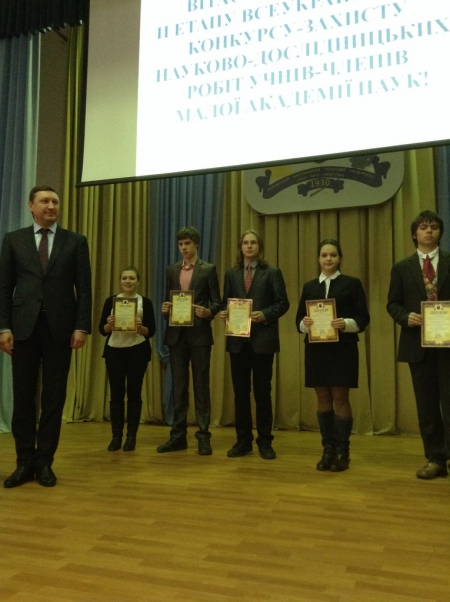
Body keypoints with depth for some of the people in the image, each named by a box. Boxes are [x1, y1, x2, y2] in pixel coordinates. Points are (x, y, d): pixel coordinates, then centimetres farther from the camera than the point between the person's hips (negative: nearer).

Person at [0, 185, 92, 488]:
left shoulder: (76, 241, 7)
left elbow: (84, 288, 2)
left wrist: (82, 326, -7)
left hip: (60, 327, 0)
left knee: (54, 396, 4)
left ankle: (44, 462, 15)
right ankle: (25, 462, 16)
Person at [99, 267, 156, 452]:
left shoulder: (145, 302, 2)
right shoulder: (110, 301, 5)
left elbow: (151, 332, -1)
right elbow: (102, 330, 4)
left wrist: (140, 327, -20)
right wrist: (109, 324, -17)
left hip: (137, 351, -1)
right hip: (114, 350, 1)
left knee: (134, 393, 2)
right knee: (116, 393, 2)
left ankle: (131, 436, 11)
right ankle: (116, 436, 11)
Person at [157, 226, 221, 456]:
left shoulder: (208, 269, 1)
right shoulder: (171, 270, 13)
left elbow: (216, 302, 0)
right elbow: (168, 300, 16)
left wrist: (208, 312, -20)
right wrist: (165, 308, -6)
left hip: (199, 334, -4)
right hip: (176, 334, 4)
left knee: (201, 385, 1)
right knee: (178, 386, 8)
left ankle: (203, 436, 8)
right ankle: (178, 435, 15)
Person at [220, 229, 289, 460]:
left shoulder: (272, 272, 2)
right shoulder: (231, 274, 12)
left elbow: (283, 303, -2)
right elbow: (226, 302, 12)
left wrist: (265, 315, -18)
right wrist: (224, 313, -10)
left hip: (263, 339, -3)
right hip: (238, 339, 3)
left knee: (262, 391, 3)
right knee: (240, 391, 7)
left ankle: (265, 441, 15)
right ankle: (243, 440, 18)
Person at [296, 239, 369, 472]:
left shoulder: (352, 284, 2)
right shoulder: (309, 286, 11)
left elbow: (363, 318, -2)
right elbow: (299, 320, 9)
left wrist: (346, 324, -22)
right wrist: (304, 323, -14)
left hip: (342, 349, -3)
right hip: (316, 349, 3)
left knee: (340, 398, -1)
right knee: (323, 399, 8)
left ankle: (342, 451, 10)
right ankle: (328, 449, 18)